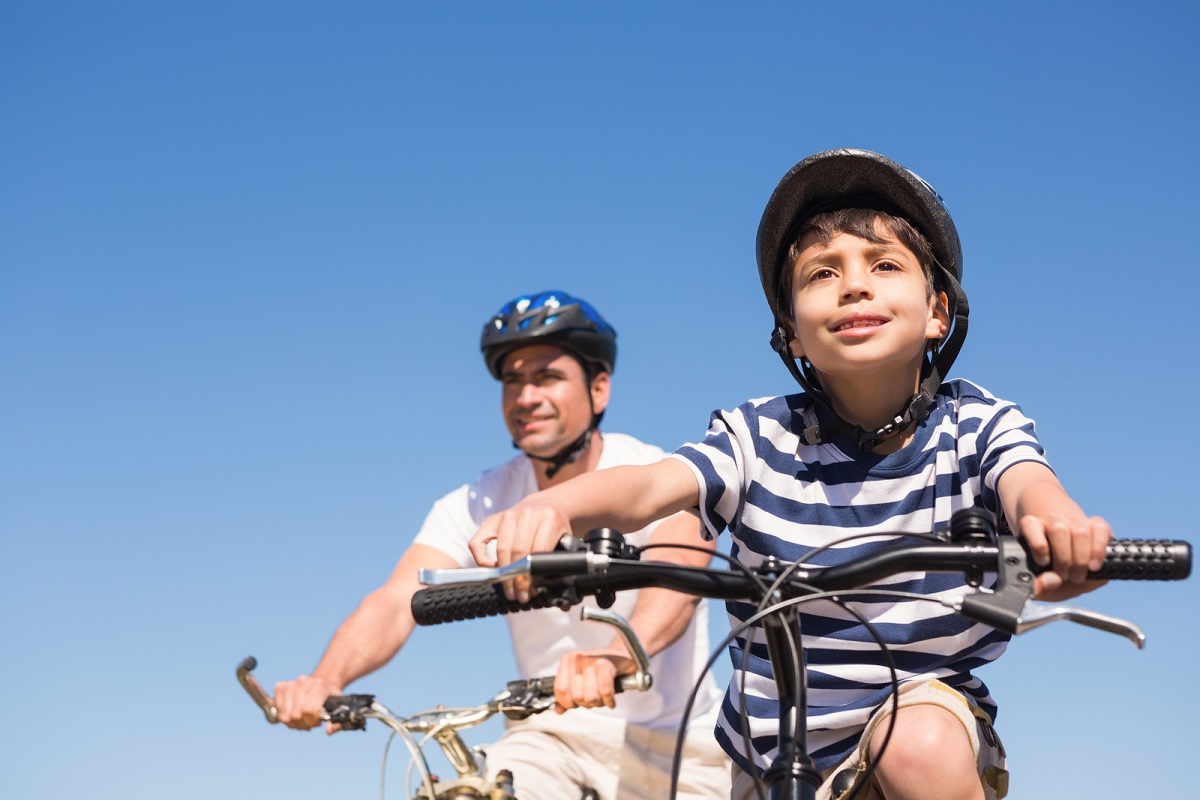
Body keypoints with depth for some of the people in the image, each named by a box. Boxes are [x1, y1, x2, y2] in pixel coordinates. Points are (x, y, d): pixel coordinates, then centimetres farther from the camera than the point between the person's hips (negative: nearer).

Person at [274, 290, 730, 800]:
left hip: (676, 744, -1)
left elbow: (675, 586, -33)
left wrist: (612, 660, -56)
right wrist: (325, 681, -39)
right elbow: (397, 601, -18)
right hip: (551, 735, 2)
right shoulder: (478, 505, -4)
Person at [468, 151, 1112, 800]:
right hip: (774, 747, 2)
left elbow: (1024, 479, -30)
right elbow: (649, 484, -24)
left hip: (927, 703, -2)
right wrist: (552, 505, -48)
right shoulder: (762, 438, -7)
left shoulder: (975, 426, -8)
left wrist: (1055, 524, -57)